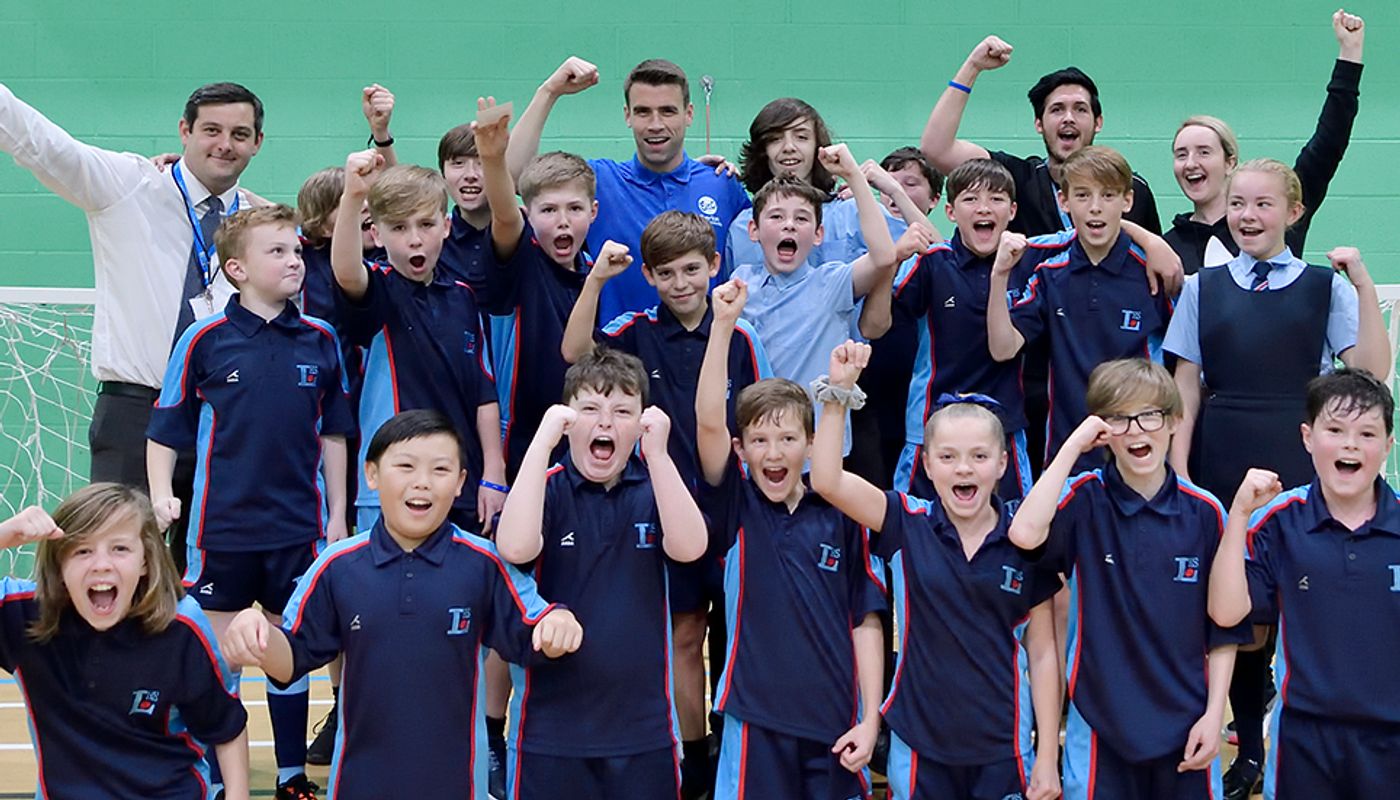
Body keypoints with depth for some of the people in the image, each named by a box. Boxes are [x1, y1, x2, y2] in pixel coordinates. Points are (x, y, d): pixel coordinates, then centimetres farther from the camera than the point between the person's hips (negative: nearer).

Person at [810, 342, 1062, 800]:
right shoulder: (907, 526, -3)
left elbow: (1043, 654, 0)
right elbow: (826, 481, -16)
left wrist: (1047, 758, -2)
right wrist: (838, 392, -22)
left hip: (1002, 749, 0)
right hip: (920, 746, 0)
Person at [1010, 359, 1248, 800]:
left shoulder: (1205, 512, -1)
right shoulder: (1085, 501, -6)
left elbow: (1224, 629, 4)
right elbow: (1025, 533, -28)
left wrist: (1214, 713, -2)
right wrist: (1073, 445, -21)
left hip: (1185, 726, 2)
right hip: (1100, 723, -1)